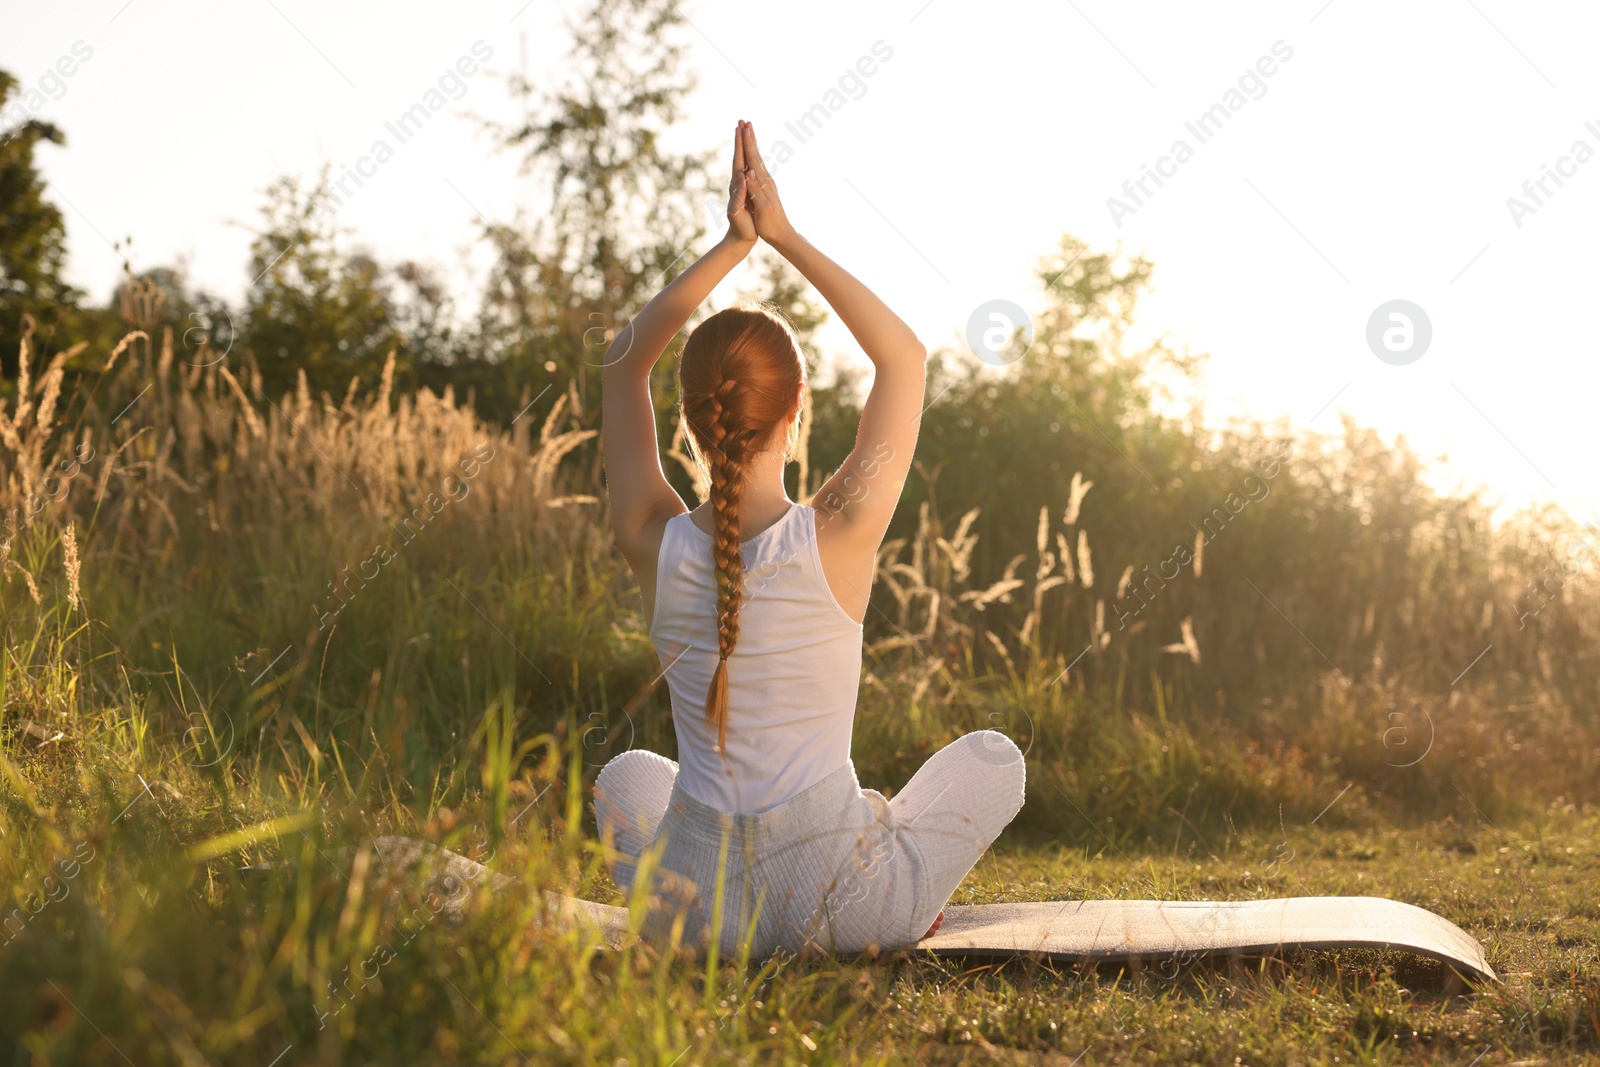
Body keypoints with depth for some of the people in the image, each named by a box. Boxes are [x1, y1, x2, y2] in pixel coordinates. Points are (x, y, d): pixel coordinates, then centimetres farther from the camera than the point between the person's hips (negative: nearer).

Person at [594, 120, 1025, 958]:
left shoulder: (654, 545, -10)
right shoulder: (840, 539, -17)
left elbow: (624, 361, 7)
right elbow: (906, 355, 0)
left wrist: (733, 243, 3)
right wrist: (784, 236, 0)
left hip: (699, 912, 3)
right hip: (844, 906, -2)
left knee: (628, 776, 37)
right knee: (992, 756, 25)